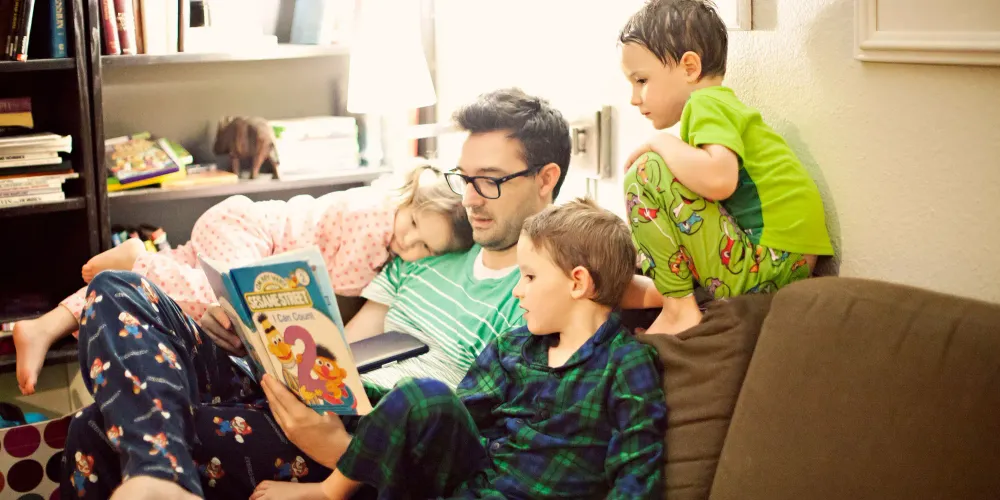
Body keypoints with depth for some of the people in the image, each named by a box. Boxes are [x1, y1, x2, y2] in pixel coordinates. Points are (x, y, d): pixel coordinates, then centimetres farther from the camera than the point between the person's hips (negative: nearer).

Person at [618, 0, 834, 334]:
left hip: (763, 269, -11)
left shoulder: (707, 103, -12)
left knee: (646, 172, -16)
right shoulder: (722, 103, 20)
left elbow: (718, 179, -32)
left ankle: (679, 310, -11)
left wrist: (660, 142, -16)